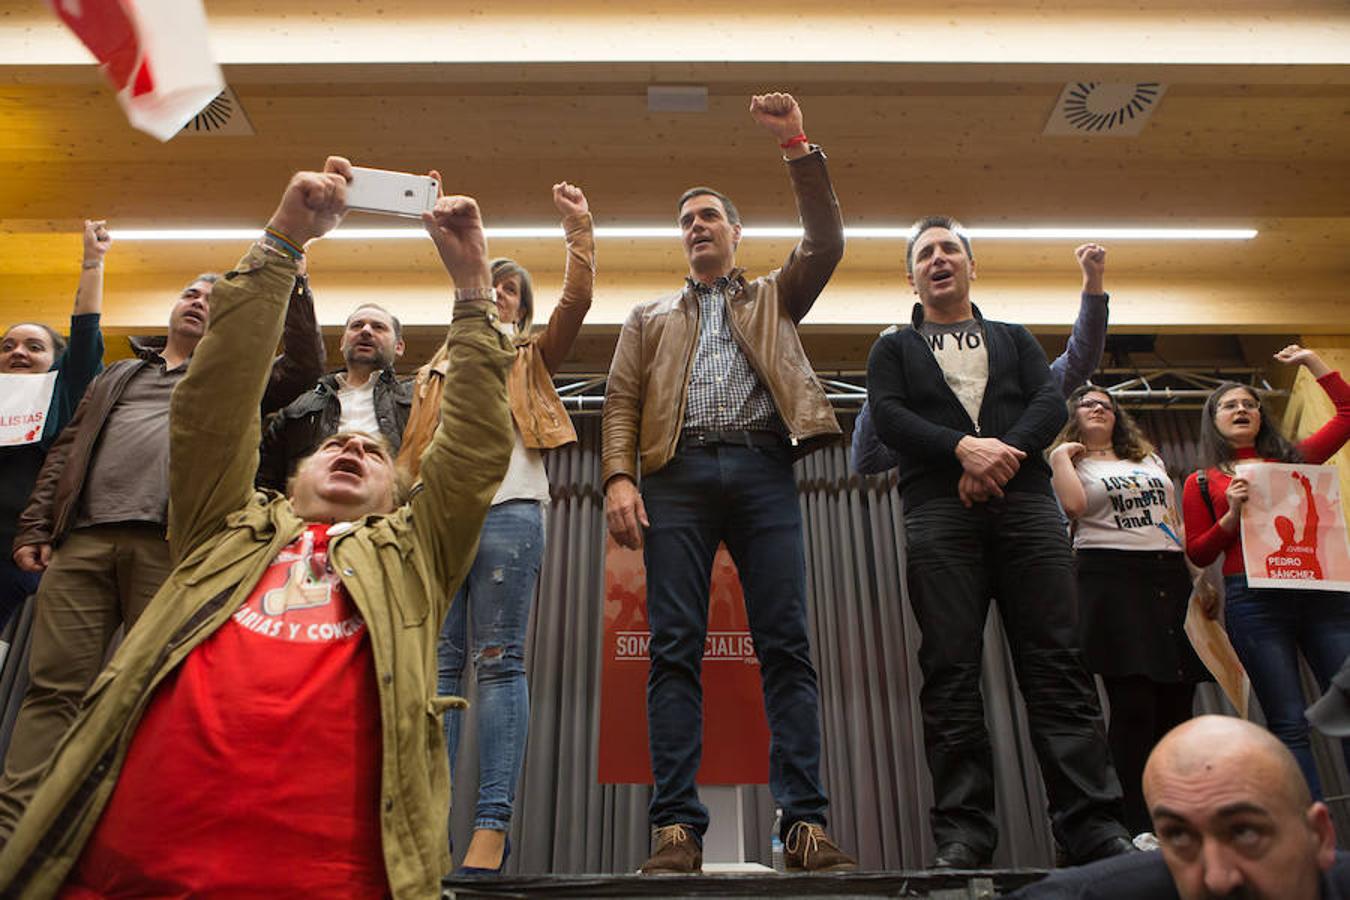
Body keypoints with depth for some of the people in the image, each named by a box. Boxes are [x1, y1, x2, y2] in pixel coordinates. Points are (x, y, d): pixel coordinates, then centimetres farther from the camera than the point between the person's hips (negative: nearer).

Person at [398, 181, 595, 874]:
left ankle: (492, 826, -10)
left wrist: (577, 229, 1)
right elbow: (412, 447, 20)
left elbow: (577, 301, 5)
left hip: (507, 509, -3)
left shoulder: (531, 354, 21)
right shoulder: (437, 368, 28)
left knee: (498, 661, -8)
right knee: (435, 664, -3)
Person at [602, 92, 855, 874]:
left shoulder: (775, 297, 27)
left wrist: (799, 146, 4)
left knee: (787, 646, -7)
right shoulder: (651, 317, 27)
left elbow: (828, 240, 10)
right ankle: (678, 825, -5)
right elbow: (622, 400, 13)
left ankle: (806, 823, -6)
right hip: (678, 474, 1)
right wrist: (619, 478, -4)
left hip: (762, 467, 0)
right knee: (676, 649, -7)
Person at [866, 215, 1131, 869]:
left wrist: (1004, 452, -11)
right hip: (938, 509, -1)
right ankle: (963, 830, -3)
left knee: (1056, 661, -5)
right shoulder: (893, 349, 21)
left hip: (1024, 498, 2)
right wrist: (963, 448, -14)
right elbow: (887, 417, 2)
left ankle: (1095, 824, -1)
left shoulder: (1015, 339, 26)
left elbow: (1051, 402, 9)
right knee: (951, 671, -6)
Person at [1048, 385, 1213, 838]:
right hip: (1112, 579, -5)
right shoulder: (1070, 462, 10)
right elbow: (1073, 505, -13)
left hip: (1171, 579, 5)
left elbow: (1178, 525, 20)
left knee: (1177, 702, 3)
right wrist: (1060, 456, -2)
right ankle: (1140, 825, -2)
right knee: (1133, 704, -9)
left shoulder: (1150, 459, 24)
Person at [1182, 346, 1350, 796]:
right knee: (1289, 724, -4)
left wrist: (1311, 361, 21)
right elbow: (1198, 554, 7)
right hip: (1253, 601, -3)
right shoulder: (1201, 482, 11)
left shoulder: (1294, 459, 18)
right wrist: (1232, 515, -8)